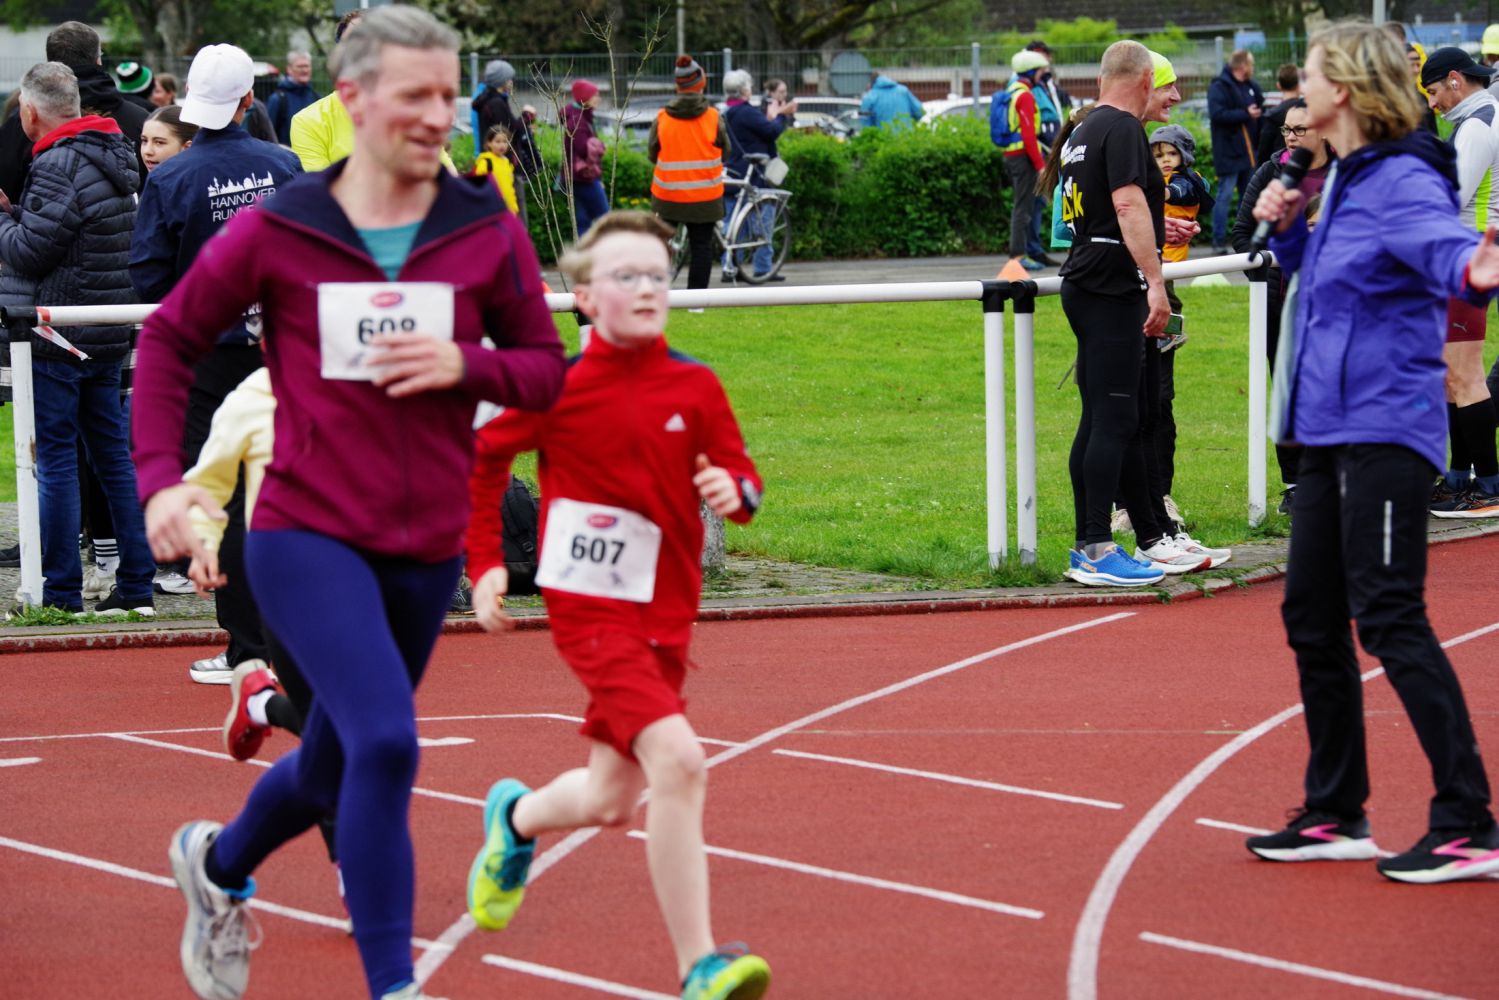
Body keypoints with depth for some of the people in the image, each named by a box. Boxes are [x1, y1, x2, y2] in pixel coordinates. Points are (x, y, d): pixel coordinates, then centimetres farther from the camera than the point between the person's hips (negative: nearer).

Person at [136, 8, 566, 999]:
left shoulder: (490, 233, 0)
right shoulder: (276, 231, -5)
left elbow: (548, 371, 6)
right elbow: (171, 338, 6)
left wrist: (466, 366, -15)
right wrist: (162, 476, -5)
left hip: (425, 552, 4)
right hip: (305, 537, -4)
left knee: (334, 771, 17)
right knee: (385, 741, -22)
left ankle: (219, 863, 49)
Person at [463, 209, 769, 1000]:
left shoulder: (694, 387, 1)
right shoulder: (558, 386, -7)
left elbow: (739, 474, 7)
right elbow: (481, 456, 5)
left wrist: (733, 490, -17)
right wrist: (485, 564, 2)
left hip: (665, 613, 5)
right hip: (590, 607, -5)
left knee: (610, 801, 14)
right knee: (677, 760, -24)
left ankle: (516, 818, 51)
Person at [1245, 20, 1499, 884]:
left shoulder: (1404, 181, -16)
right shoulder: (1344, 181, 13)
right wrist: (1286, 229, 11)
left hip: (1384, 431, -10)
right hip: (1329, 428, 10)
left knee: (1390, 619, -11)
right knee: (1312, 618, 14)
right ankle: (1337, 815, 25)